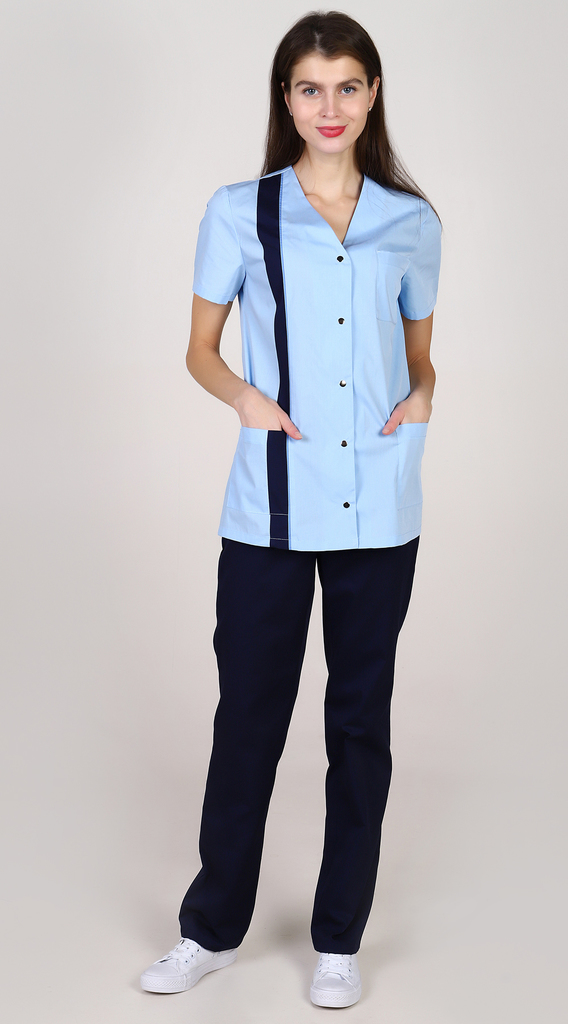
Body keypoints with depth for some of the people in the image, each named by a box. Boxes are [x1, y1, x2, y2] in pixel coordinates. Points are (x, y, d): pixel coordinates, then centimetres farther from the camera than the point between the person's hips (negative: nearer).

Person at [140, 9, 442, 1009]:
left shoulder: (413, 222, 8)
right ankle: (213, 926, 25)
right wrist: (245, 395, -12)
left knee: (361, 718, 9)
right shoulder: (239, 212, 3)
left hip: (379, 510, 2)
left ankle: (338, 938, 25)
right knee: (248, 713, 6)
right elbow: (200, 348, 8)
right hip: (271, 506, -1)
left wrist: (421, 396, -5)